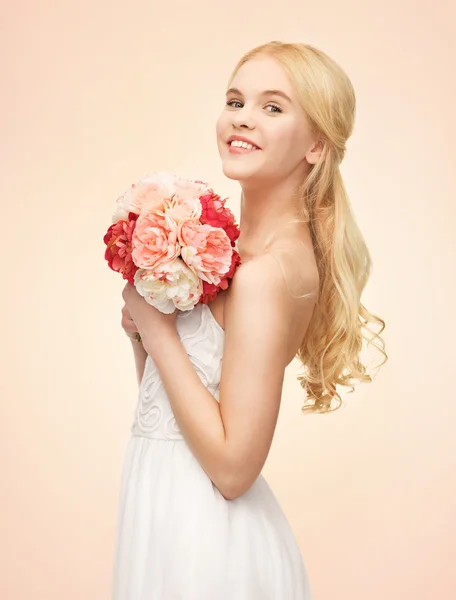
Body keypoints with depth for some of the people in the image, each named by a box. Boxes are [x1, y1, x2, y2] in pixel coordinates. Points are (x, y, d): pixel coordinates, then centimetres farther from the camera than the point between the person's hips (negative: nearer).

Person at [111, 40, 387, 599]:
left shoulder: (270, 270, -22)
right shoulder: (239, 242, 3)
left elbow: (233, 464, -24)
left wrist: (156, 324, -20)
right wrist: (139, 327, -8)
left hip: (201, 537, -8)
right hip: (171, 511, 8)